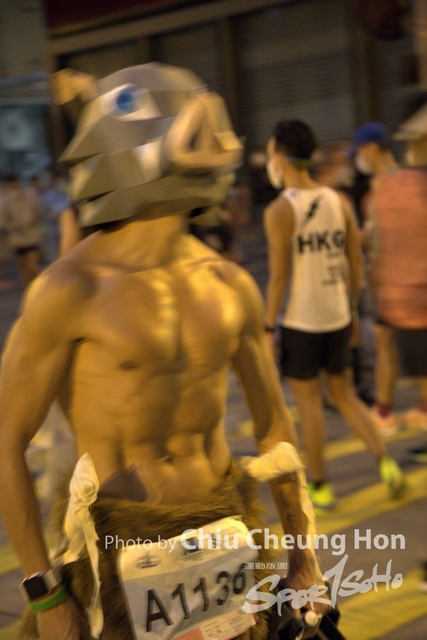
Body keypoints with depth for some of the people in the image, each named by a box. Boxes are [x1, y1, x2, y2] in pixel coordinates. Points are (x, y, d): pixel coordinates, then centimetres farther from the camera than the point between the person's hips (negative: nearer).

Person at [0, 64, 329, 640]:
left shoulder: (230, 286, 2)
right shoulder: (73, 291, -13)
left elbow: (274, 426, 11)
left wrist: (304, 557, 12)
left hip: (227, 534, 5)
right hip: (125, 545, -4)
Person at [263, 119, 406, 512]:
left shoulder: (280, 210, -14)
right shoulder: (338, 201, 3)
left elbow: (278, 276, -16)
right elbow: (356, 263, 7)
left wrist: (268, 328, -9)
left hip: (301, 322, -5)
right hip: (337, 317, 5)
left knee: (309, 404, 7)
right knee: (344, 395, 19)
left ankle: (320, 488, 17)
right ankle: (385, 462, 6)